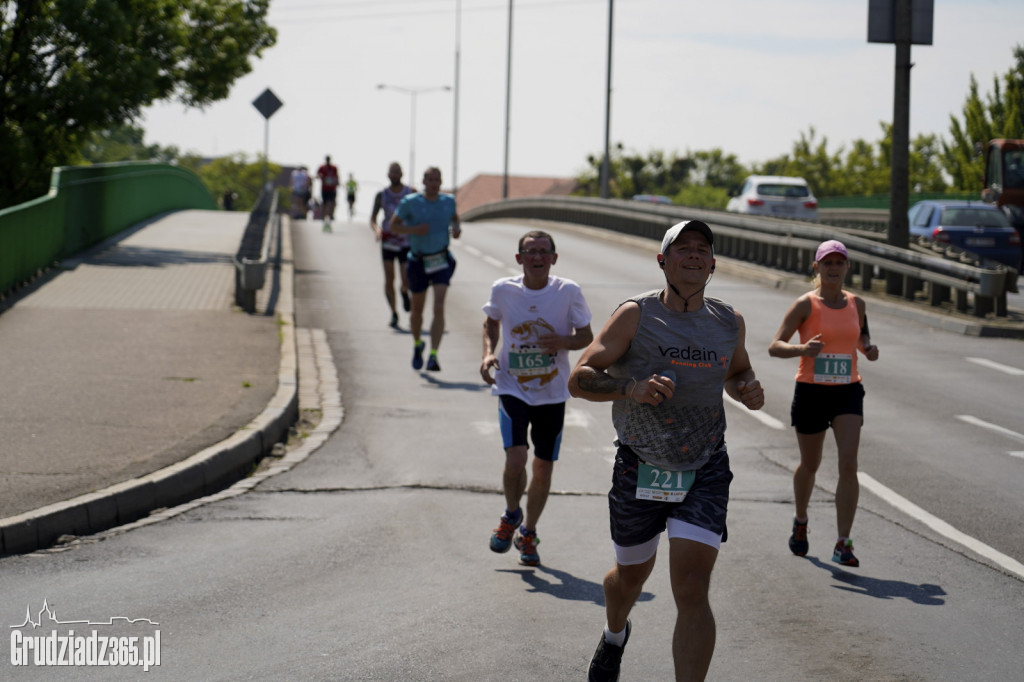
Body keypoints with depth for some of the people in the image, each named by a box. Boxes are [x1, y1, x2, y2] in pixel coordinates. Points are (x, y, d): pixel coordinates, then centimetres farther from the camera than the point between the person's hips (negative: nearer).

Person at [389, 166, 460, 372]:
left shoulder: (448, 201, 1)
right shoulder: (410, 202, -8)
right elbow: (394, 226, -3)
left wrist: (456, 228, 0)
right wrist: (413, 229, -20)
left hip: (441, 260, 0)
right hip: (418, 262, 0)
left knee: (439, 308, -16)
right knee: (418, 309, 14)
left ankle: (433, 356, -20)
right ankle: (417, 345, 43)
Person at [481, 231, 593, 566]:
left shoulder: (568, 292, -9)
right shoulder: (503, 290, -7)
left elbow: (587, 336, 1)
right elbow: (491, 321, 14)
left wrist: (565, 342, -21)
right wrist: (488, 352, -3)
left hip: (552, 394, 1)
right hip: (512, 389, -1)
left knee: (544, 467, 8)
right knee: (515, 460, -17)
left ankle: (528, 533, 31)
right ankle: (511, 515, 14)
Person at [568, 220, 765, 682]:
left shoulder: (729, 322, 3)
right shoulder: (636, 315, -9)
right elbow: (579, 379, -13)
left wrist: (749, 390, -1)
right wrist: (630, 388, -32)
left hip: (704, 474, 1)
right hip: (639, 470, 0)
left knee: (691, 591, -14)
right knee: (631, 575, 21)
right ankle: (615, 636, 56)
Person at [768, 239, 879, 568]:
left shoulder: (856, 304, 6)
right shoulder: (805, 304, -6)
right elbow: (774, 347, -11)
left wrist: (868, 349, 0)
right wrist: (803, 349, -30)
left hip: (848, 393, 2)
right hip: (811, 392, -2)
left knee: (849, 464, -14)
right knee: (810, 465, 14)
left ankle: (843, 544, -12)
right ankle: (801, 522, 43)